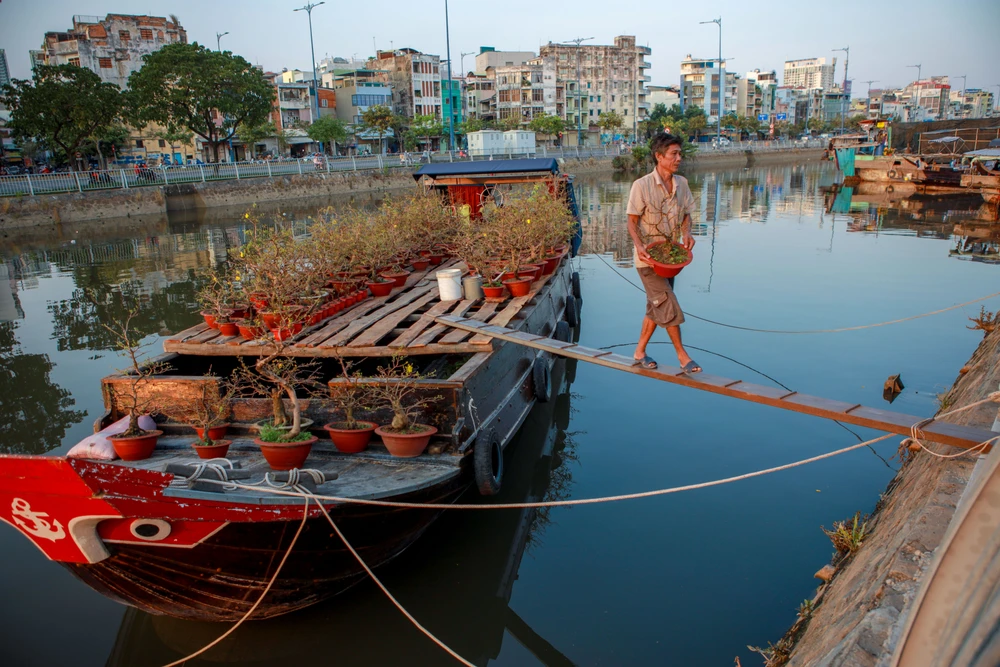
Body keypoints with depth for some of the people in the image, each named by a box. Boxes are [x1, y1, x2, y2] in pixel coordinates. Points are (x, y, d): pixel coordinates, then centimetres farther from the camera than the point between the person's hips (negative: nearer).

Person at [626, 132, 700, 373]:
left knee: (656, 307, 13)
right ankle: (682, 354, 5)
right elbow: (632, 221, -11)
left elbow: (686, 215, 11)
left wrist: (686, 233, -10)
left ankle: (640, 352, 26)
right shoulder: (641, 185, -15)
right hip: (648, 256, -6)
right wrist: (639, 246, -27)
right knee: (668, 305, -8)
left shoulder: (682, 183, 2)